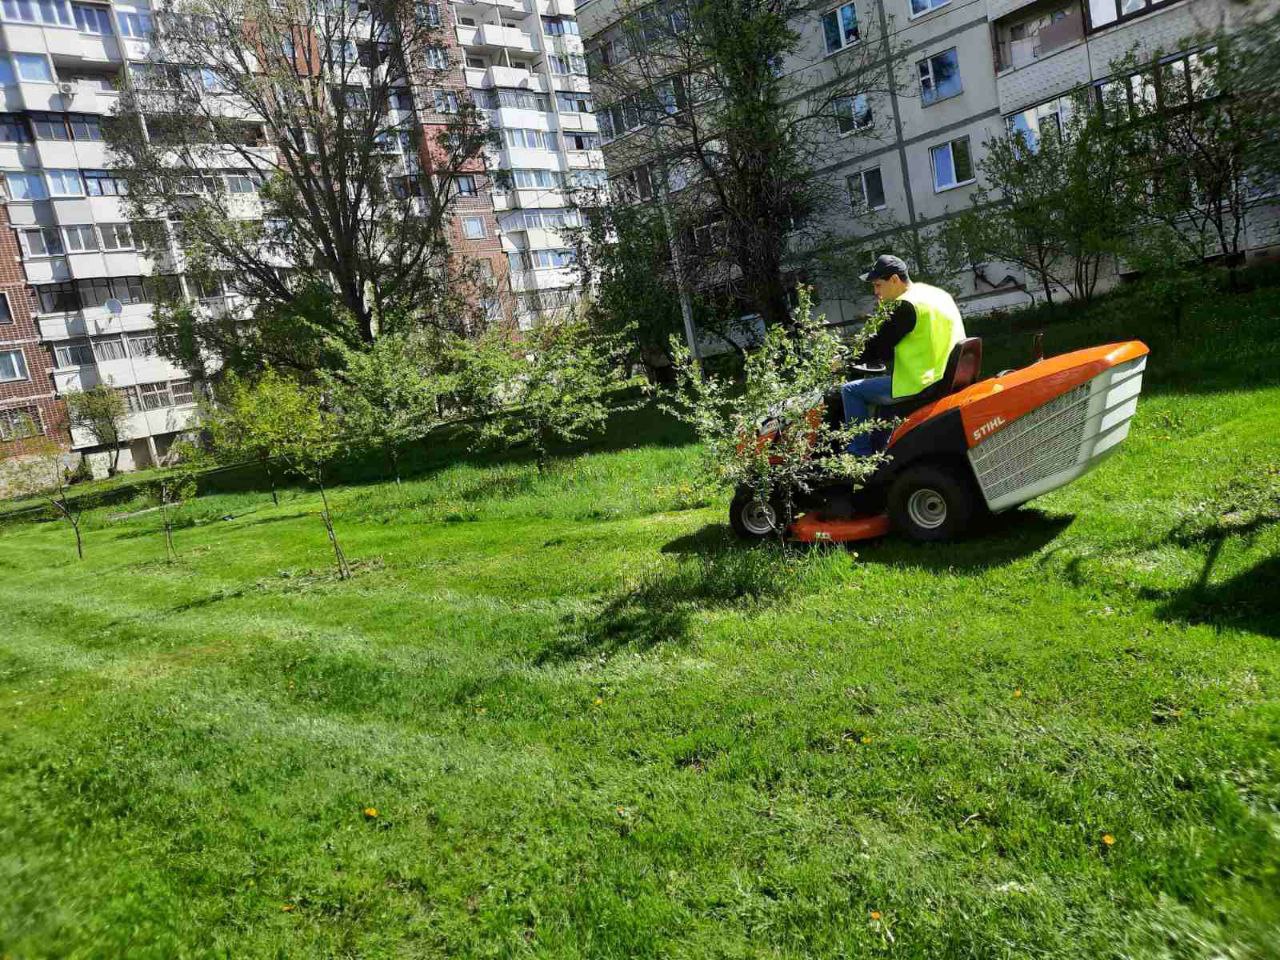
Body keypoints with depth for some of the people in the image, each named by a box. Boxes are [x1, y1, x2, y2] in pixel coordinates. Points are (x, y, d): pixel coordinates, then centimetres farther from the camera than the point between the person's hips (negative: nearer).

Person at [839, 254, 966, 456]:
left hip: (920, 386, -10)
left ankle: (861, 454, 3)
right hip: (946, 380, 10)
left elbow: (880, 345, -13)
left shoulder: (907, 305, -16)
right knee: (881, 381, 32)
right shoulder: (940, 295, 13)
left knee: (851, 390, -1)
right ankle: (877, 448, 34)